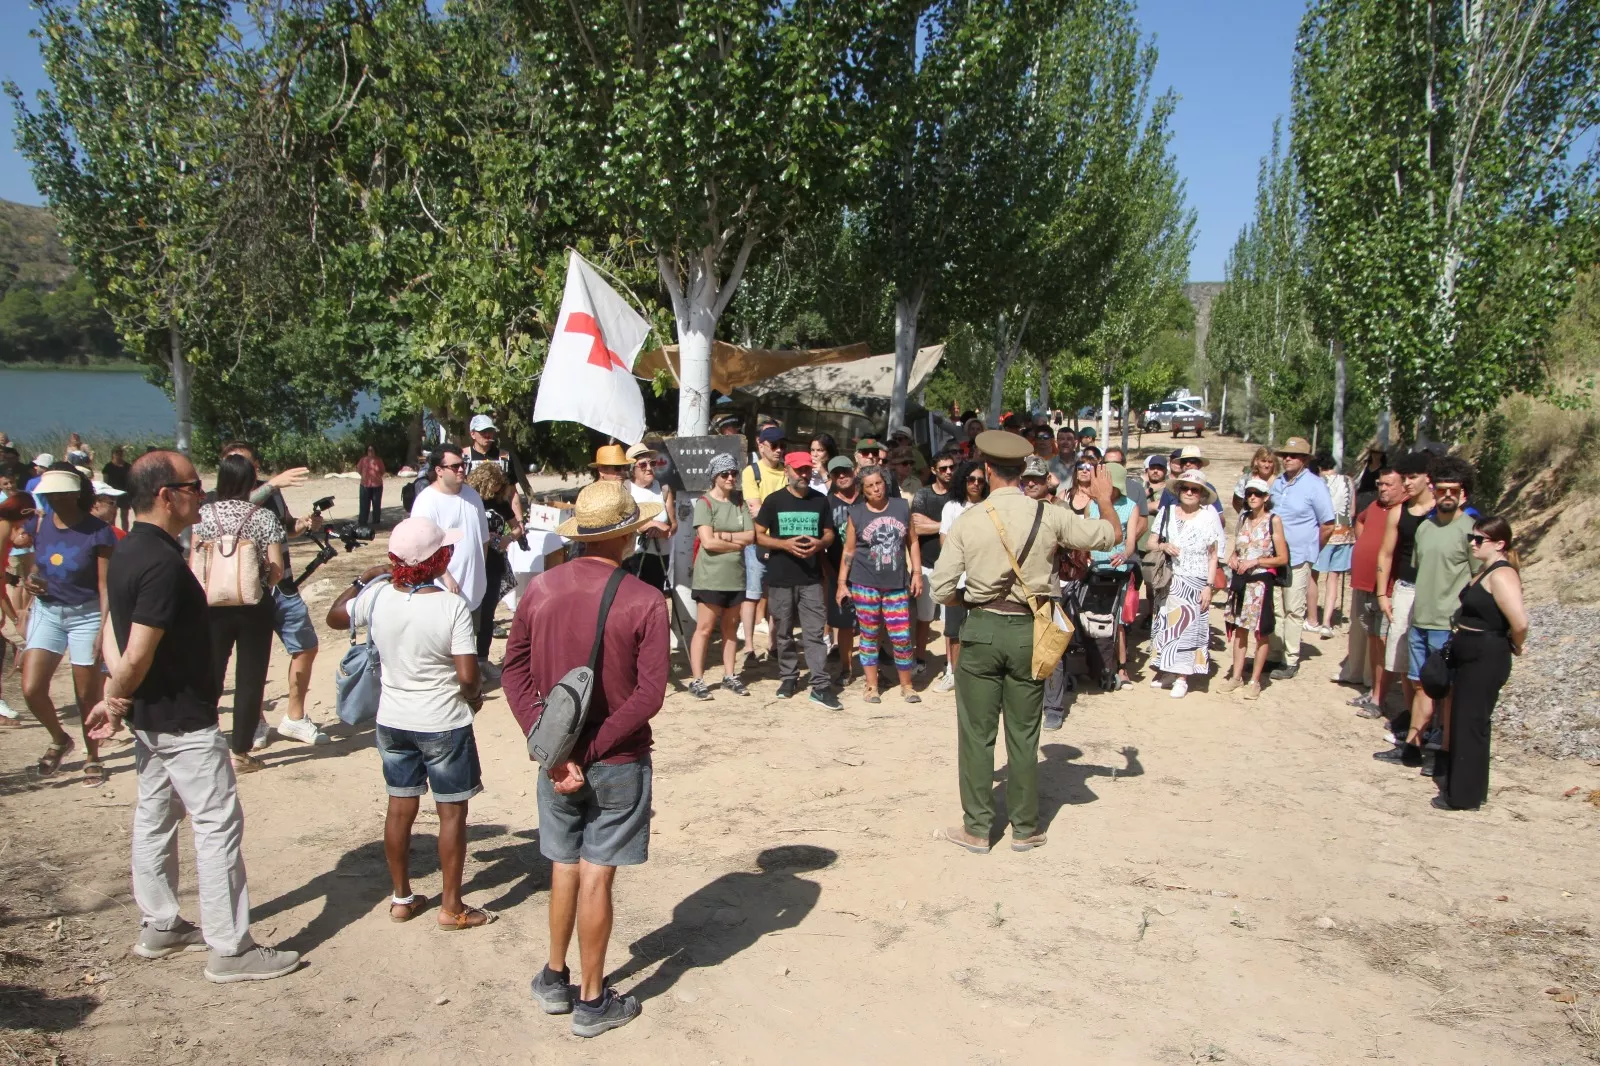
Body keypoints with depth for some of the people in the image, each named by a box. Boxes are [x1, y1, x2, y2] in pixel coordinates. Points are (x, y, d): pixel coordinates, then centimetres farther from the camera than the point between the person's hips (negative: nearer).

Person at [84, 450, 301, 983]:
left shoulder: (125, 554, 7)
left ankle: (159, 927, 32)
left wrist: (116, 698, -1)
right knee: (218, 826, -2)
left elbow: (113, 632, 10)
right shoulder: (163, 563, -25)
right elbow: (137, 655, -25)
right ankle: (230, 949, 4)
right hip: (185, 721, -10)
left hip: (149, 717, 10)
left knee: (154, 816, 18)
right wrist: (114, 699, -7)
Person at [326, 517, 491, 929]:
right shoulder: (452, 606, -21)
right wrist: (474, 697, -1)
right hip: (444, 724, -5)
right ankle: (451, 906, 17)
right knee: (452, 812, 8)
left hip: (392, 722, 5)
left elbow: (335, 616, 13)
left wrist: (363, 579, 21)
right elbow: (467, 676, -22)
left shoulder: (376, 597, -8)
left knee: (400, 807, 17)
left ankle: (401, 898, 30)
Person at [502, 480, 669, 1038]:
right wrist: (591, 750, -15)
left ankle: (555, 978, 34)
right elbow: (649, 695, -19)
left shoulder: (541, 588, -3)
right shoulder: (644, 601, -15)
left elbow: (514, 669, -3)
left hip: (556, 757, 4)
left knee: (564, 865, 21)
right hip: (618, 760, -4)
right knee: (596, 876, 6)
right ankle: (593, 1001, 20)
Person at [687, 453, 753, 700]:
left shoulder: (739, 505, 10)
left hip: (736, 576, 5)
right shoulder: (704, 503, -6)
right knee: (704, 628, -3)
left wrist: (724, 535, -15)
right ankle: (697, 680, 1)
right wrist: (738, 543, -6)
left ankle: (730, 676, 19)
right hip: (710, 577, -5)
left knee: (731, 628, 11)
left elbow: (751, 536, -2)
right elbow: (708, 542, -15)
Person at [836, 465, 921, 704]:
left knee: (902, 637, 0)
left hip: (897, 583, 1)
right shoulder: (856, 513, -1)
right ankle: (872, 686, 18)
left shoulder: (901, 507, 4)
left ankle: (906, 685, 16)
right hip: (865, 584, -1)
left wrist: (917, 572, 4)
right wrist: (841, 582, 1)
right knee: (869, 635, 7)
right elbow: (849, 550, 3)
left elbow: (912, 541, 10)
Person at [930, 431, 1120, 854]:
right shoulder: (1050, 516, -7)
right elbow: (1112, 535, 7)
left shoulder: (967, 521, -8)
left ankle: (976, 829, 16)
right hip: (1029, 631, 1)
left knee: (977, 734, 9)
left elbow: (942, 590, -7)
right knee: (1024, 735, 12)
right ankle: (1025, 829, 23)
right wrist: (1104, 498, 25)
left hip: (981, 629, -1)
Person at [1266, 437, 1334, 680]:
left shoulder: (1315, 485, -7)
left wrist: (1308, 550, 5)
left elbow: (1327, 525, -3)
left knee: (1293, 611, 1)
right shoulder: (1277, 483, 10)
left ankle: (1291, 660, 7)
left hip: (1297, 558, -5)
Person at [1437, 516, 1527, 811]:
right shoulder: (1485, 571, 11)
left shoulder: (1501, 575, -20)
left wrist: (1515, 646, -12)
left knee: (1471, 724, -1)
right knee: (1461, 720, 19)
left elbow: (1520, 622, -30)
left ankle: (1465, 796, 10)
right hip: (1469, 656, 10)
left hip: (1485, 661, -10)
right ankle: (1456, 781, 32)